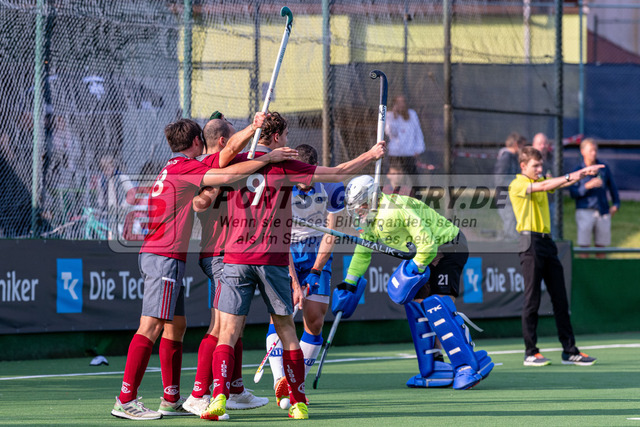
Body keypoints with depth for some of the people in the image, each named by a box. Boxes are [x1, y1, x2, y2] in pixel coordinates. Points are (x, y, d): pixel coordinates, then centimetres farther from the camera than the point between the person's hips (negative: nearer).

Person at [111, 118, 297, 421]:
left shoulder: (174, 168, 19)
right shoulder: (184, 168, -10)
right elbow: (226, 175, -21)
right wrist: (267, 159, -13)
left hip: (156, 256, 10)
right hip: (164, 256, -10)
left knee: (176, 325, 14)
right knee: (151, 326, -13)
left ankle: (171, 399, 17)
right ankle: (125, 401, -17)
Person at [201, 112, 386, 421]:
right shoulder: (283, 167, 0)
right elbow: (338, 173, 6)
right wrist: (370, 156, 21)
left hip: (236, 257, 1)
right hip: (273, 260, -1)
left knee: (228, 332, -1)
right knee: (286, 330, 10)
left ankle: (219, 396, -19)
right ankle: (298, 403, 13)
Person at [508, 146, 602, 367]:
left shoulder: (540, 181, 19)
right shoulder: (517, 185, -3)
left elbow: (561, 183, 6)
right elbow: (542, 187, -19)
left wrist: (584, 173, -10)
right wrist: (570, 176, -25)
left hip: (547, 241, 7)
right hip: (530, 243, -7)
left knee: (560, 299, 5)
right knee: (532, 299, -5)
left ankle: (570, 351, 6)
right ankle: (530, 353, 1)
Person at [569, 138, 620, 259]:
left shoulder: (604, 168, 8)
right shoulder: (578, 171, -1)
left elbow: (612, 187, 19)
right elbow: (573, 192, -8)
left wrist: (616, 204, 11)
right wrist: (588, 186, -21)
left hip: (603, 212, 3)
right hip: (585, 212, -3)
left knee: (601, 244, 7)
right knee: (584, 245, -4)